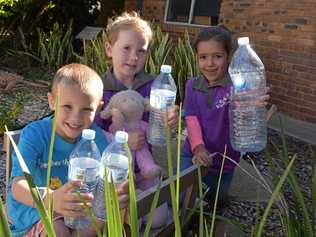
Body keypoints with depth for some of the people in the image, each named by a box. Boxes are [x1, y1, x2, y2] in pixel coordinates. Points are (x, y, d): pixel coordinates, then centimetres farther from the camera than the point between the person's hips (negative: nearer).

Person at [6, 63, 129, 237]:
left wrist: (118, 191, -45)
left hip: (75, 207, 4)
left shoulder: (94, 134, -10)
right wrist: (49, 199, -55)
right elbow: (18, 186, -33)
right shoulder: (35, 134, -21)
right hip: (31, 208, -3)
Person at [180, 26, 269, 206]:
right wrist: (198, 147, -25)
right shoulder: (192, 86, -6)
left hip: (224, 162, -1)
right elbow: (191, 119, -9)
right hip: (193, 155, 2)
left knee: (215, 202, 22)